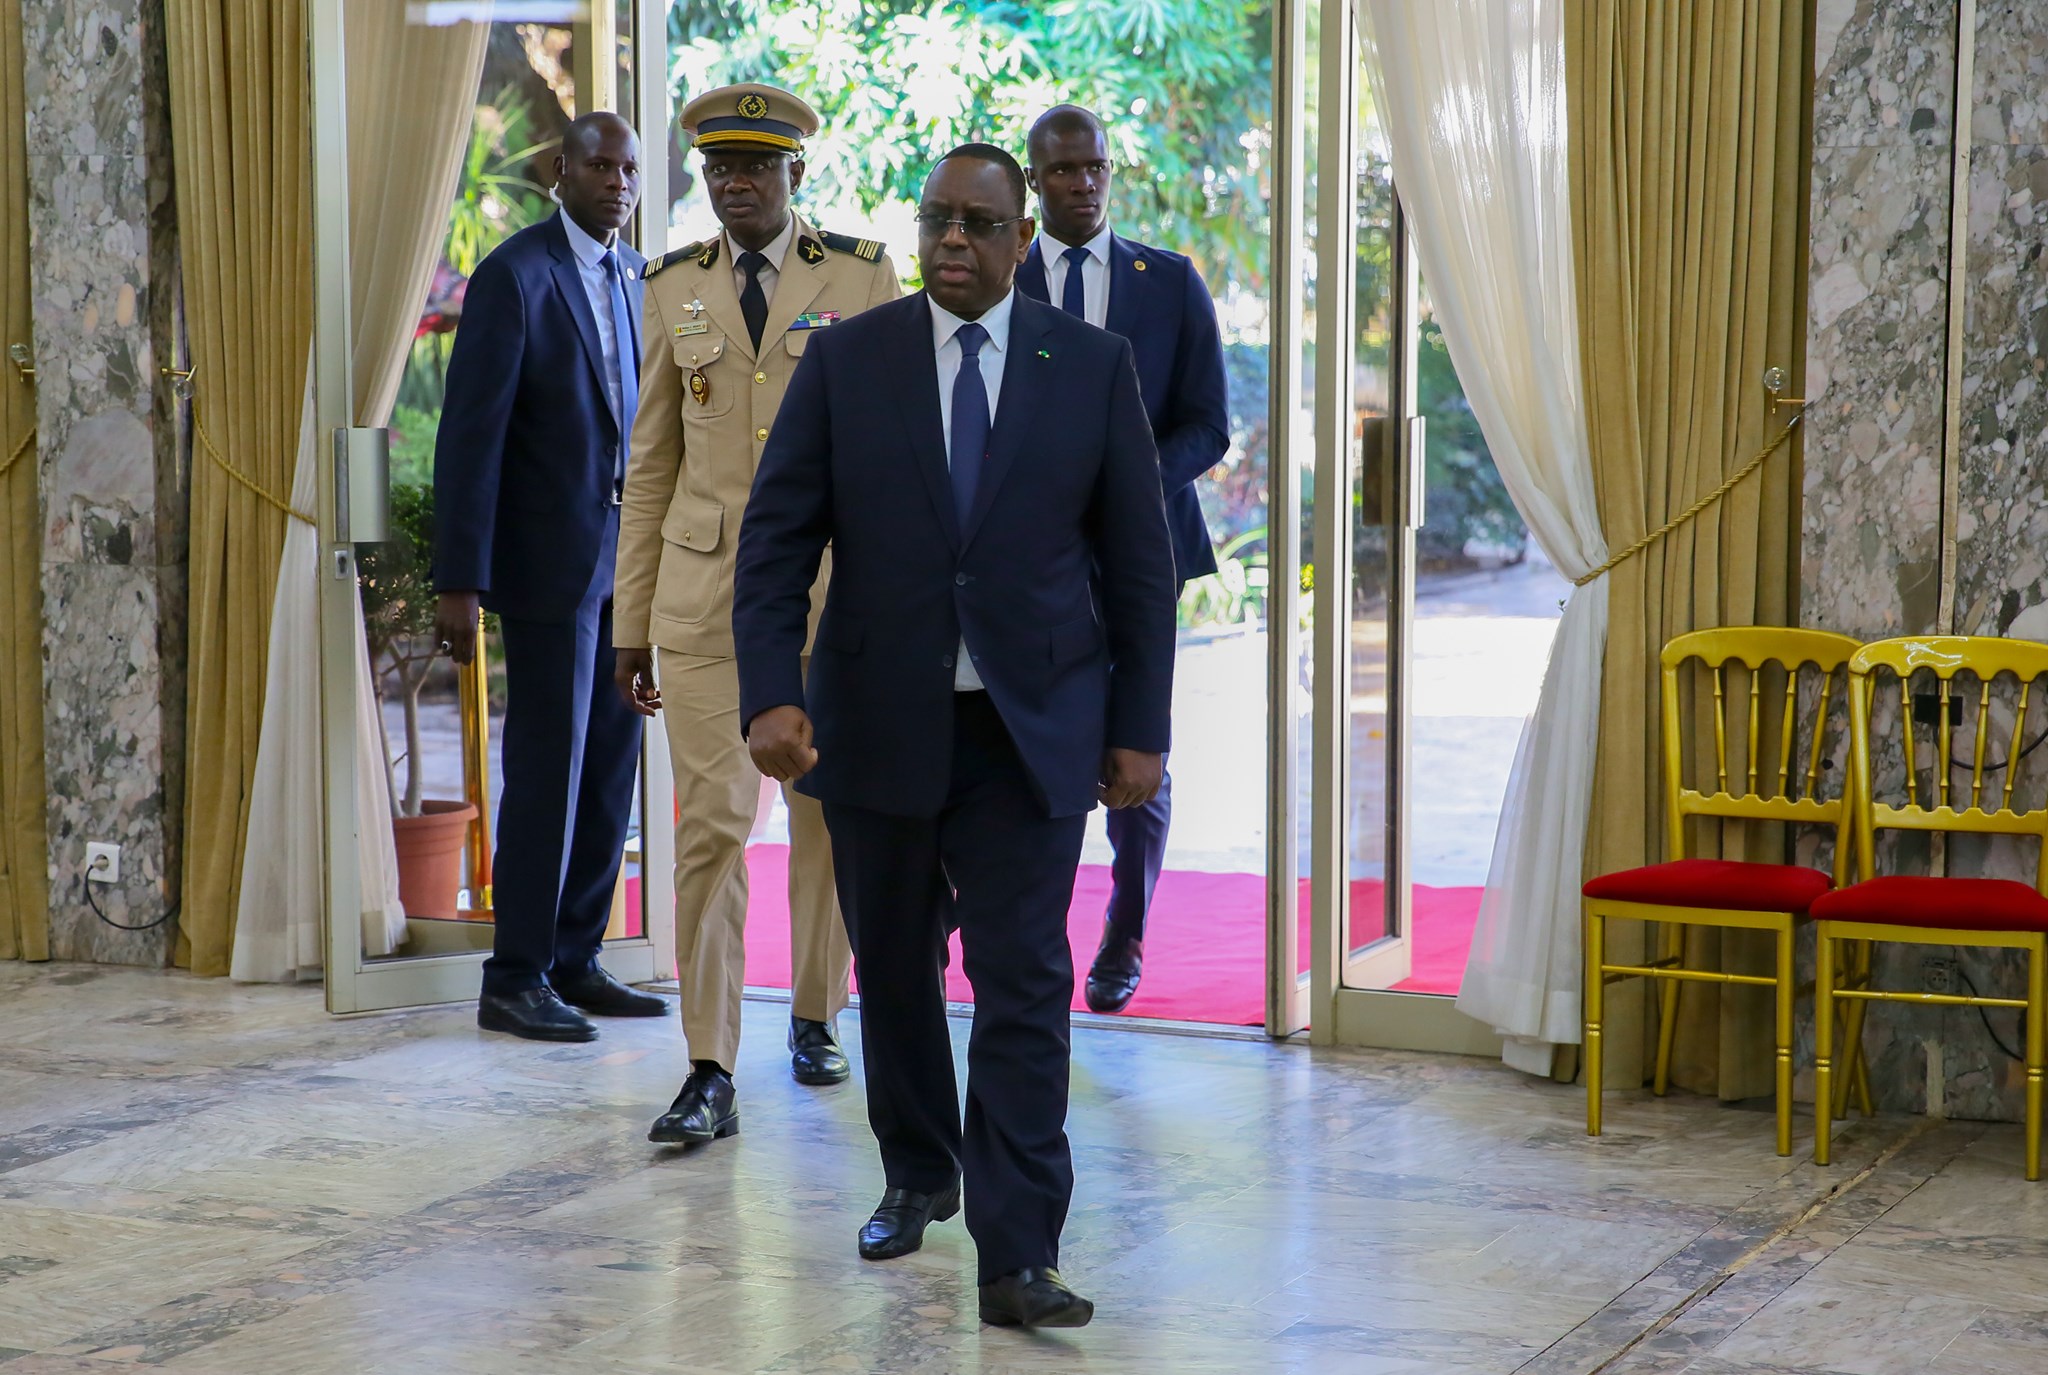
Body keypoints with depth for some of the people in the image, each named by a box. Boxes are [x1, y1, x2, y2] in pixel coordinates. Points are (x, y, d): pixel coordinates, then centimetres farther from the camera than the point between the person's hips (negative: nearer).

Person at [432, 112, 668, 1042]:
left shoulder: (639, 277, 12)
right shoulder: (515, 275, -9)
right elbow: (471, 433, -12)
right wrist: (459, 582, -16)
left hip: (628, 562, 7)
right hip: (552, 562, -7)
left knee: (610, 770, 10)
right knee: (547, 772, -3)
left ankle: (575, 963, 19)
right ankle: (516, 979, 6)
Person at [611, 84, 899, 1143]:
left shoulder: (861, 277, 1)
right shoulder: (674, 288, 7)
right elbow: (651, 464, 10)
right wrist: (631, 625, 7)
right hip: (704, 589, 1)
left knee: (827, 817, 11)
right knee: (711, 821, -6)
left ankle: (814, 1017, 31)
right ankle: (710, 1074, -4)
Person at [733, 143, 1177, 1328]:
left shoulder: (1093, 366, 0)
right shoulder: (846, 362, 0)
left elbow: (1139, 558, 2)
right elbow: (777, 542, -3)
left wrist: (1140, 728, -2)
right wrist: (772, 695, -16)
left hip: (1034, 729, -1)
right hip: (880, 721, 1)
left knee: (1025, 985, -6)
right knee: (895, 967, 14)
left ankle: (1019, 1256, -4)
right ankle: (918, 1176, 37)